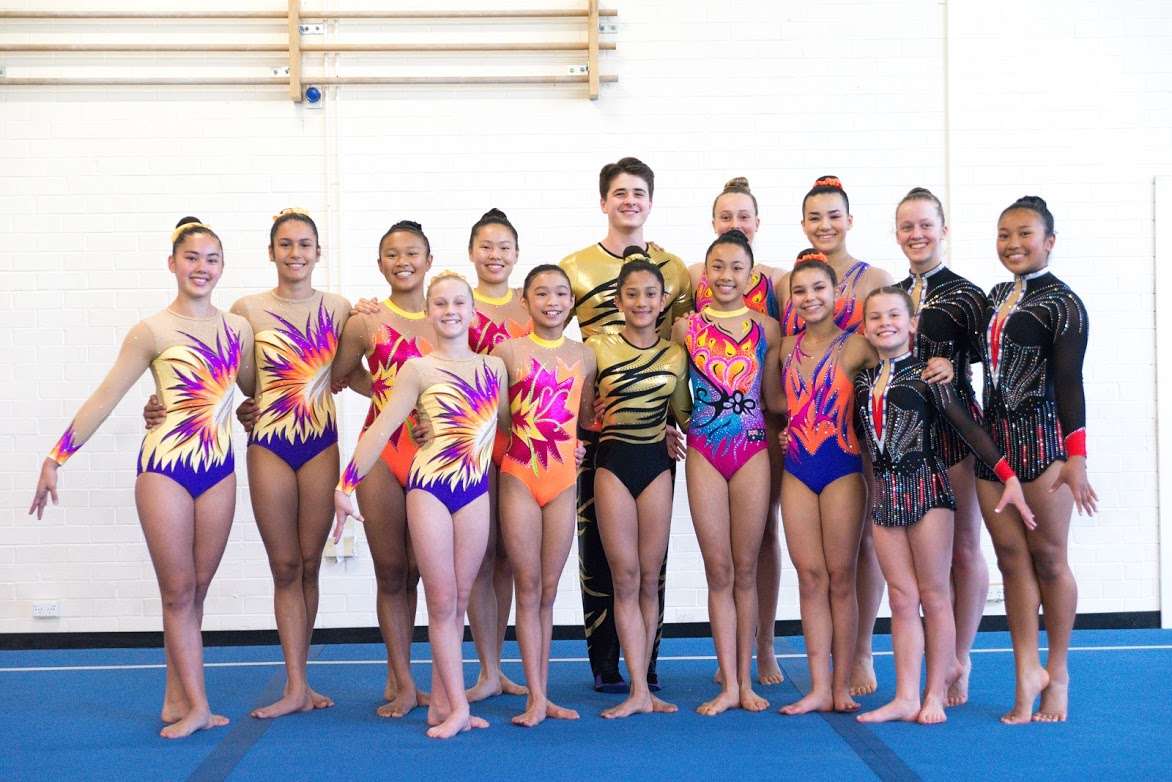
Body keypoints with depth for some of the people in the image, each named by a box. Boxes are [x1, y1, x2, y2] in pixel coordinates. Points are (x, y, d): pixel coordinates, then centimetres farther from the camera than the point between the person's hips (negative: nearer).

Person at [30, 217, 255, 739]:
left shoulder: (237, 328, 7)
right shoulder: (152, 332, -5)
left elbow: (255, 389, 21)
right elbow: (105, 398, -5)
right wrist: (56, 456, -6)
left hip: (219, 469, 4)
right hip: (166, 468, -4)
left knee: (196, 591, 8)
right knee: (178, 591, -1)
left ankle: (176, 700, 17)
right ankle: (196, 706, 4)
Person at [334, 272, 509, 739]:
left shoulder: (493, 367, 8)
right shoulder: (419, 369, -3)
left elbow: (508, 424, 19)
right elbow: (381, 429, -6)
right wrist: (345, 485, -9)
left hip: (475, 491, 4)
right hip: (429, 489, -3)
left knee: (458, 601, 7)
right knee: (442, 601, -2)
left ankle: (440, 704, 15)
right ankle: (457, 706, 3)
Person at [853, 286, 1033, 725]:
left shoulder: (926, 373, -5)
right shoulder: (862, 380, 9)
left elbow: (966, 427, -9)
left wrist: (1008, 478, -15)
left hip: (926, 487, -4)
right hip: (884, 491, 4)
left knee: (933, 594, 4)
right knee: (901, 598, 5)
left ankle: (935, 693, 14)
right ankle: (906, 697, 8)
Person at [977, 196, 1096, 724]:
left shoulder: (1062, 303, -6)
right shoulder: (995, 297, 13)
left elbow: (1068, 381, -11)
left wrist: (1076, 456, -13)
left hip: (1043, 437, -6)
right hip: (994, 438, 6)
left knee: (1047, 557, 2)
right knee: (1011, 557, 3)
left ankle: (1057, 672, 16)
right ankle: (1027, 673, 7)